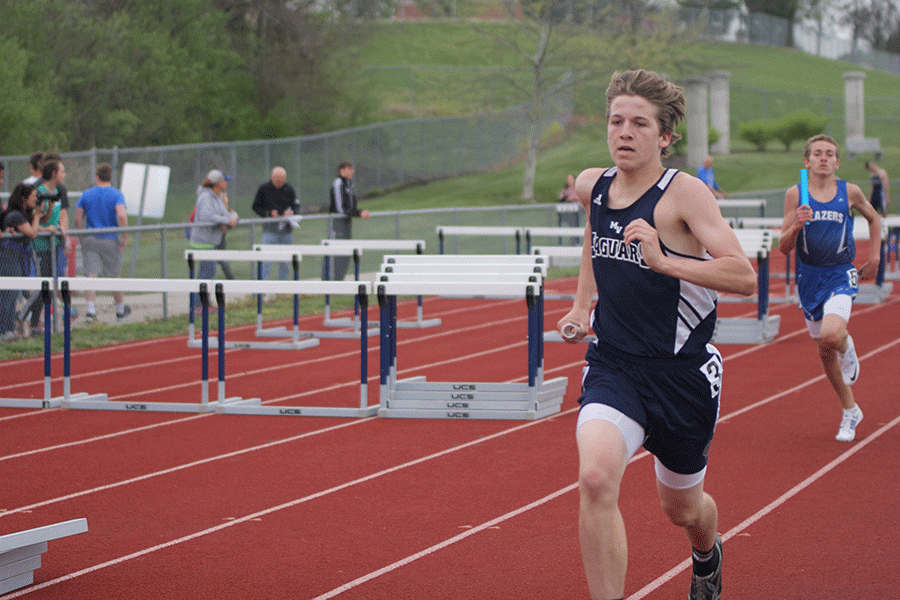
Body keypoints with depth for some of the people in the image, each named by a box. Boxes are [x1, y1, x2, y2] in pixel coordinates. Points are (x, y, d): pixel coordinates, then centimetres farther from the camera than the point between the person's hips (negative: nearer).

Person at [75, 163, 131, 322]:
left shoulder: (86, 195, 5)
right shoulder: (116, 195, -5)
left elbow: (78, 219, 3)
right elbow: (122, 216, -20)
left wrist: (81, 239, 14)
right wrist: (124, 237, -11)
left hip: (89, 240, 2)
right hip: (110, 241, -1)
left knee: (91, 275, -4)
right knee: (114, 276, 12)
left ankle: (90, 309, -19)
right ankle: (120, 310, 28)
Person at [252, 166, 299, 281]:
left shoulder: (288, 189, 5)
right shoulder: (263, 189, -3)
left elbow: (296, 205, 12)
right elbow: (256, 207, 1)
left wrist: (292, 212, -11)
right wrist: (269, 213, -15)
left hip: (286, 229, 3)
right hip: (270, 230, -3)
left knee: (285, 262, 8)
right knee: (267, 260, -9)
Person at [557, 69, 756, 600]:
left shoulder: (684, 193, -15)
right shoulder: (592, 187, 2)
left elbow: (744, 278, -25)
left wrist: (663, 260, -34)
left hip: (683, 372, -3)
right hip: (613, 366, 3)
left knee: (681, 507, 17)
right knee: (596, 479, -27)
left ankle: (708, 557, 55)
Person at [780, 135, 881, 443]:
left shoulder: (850, 192, -2)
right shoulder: (795, 195, -3)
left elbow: (874, 219, 19)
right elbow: (784, 247, -4)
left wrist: (874, 256, 12)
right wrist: (797, 225, -22)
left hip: (841, 276, -2)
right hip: (809, 277, 2)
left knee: (831, 334, -29)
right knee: (824, 351, 10)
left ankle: (847, 348, 9)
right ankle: (850, 411, 29)